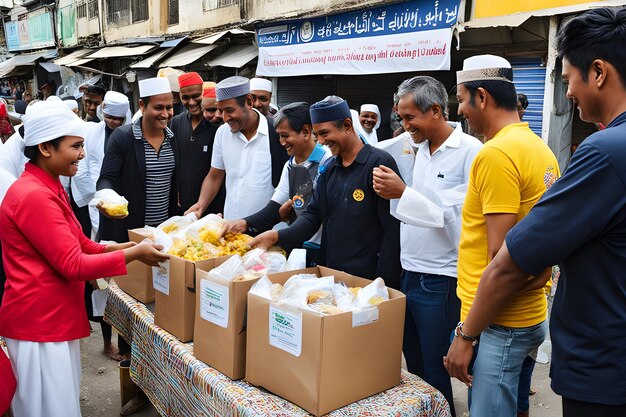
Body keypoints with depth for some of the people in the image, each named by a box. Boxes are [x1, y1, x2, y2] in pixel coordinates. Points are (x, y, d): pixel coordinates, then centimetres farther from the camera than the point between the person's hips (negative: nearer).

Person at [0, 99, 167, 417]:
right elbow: (74, 265, -22)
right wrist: (135, 253, -16)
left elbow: (80, 246, 12)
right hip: (40, 321, -10)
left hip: (54, 317, 10)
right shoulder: (34, 196, -21)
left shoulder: (47, 189, 12)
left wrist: (129, 245, 2)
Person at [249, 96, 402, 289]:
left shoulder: (379, 163, -12)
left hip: (367, 278, -6)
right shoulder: (329, 168, 11)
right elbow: (313, 214, 8)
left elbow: (392, 231, -16)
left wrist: (384, 283, -17)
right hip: (330, 274, 7)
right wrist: (277, 236, -8)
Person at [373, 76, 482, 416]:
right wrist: (393, 193, 1)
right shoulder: (421, 149, 12)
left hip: (441, 282, -7)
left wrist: (403, 193, -22)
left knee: (434, 374, 6)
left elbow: (459, 218, -20)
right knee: (412, 366, 18)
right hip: (410, 275, 7)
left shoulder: (470, 151, -12)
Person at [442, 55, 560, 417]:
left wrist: (466, 334, -15)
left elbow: (501, 259, -21)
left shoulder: (496, 154, -18)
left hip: (501, 323, -9)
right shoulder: (541, 148, 10)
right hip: (531, 314, 9)